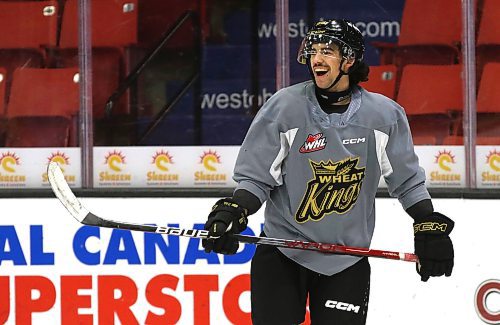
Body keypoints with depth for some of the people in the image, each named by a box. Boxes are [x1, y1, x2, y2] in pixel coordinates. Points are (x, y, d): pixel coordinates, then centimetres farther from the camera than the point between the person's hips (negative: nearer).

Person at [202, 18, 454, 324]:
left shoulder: (384, 115, -4)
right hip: (282, 255, -1)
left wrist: (430, 226, -1)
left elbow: (408, 181, 7)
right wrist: (233, 213, -21)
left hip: (347, 261, 1)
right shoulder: (284, 107, -9)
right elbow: (255, 178, -4)